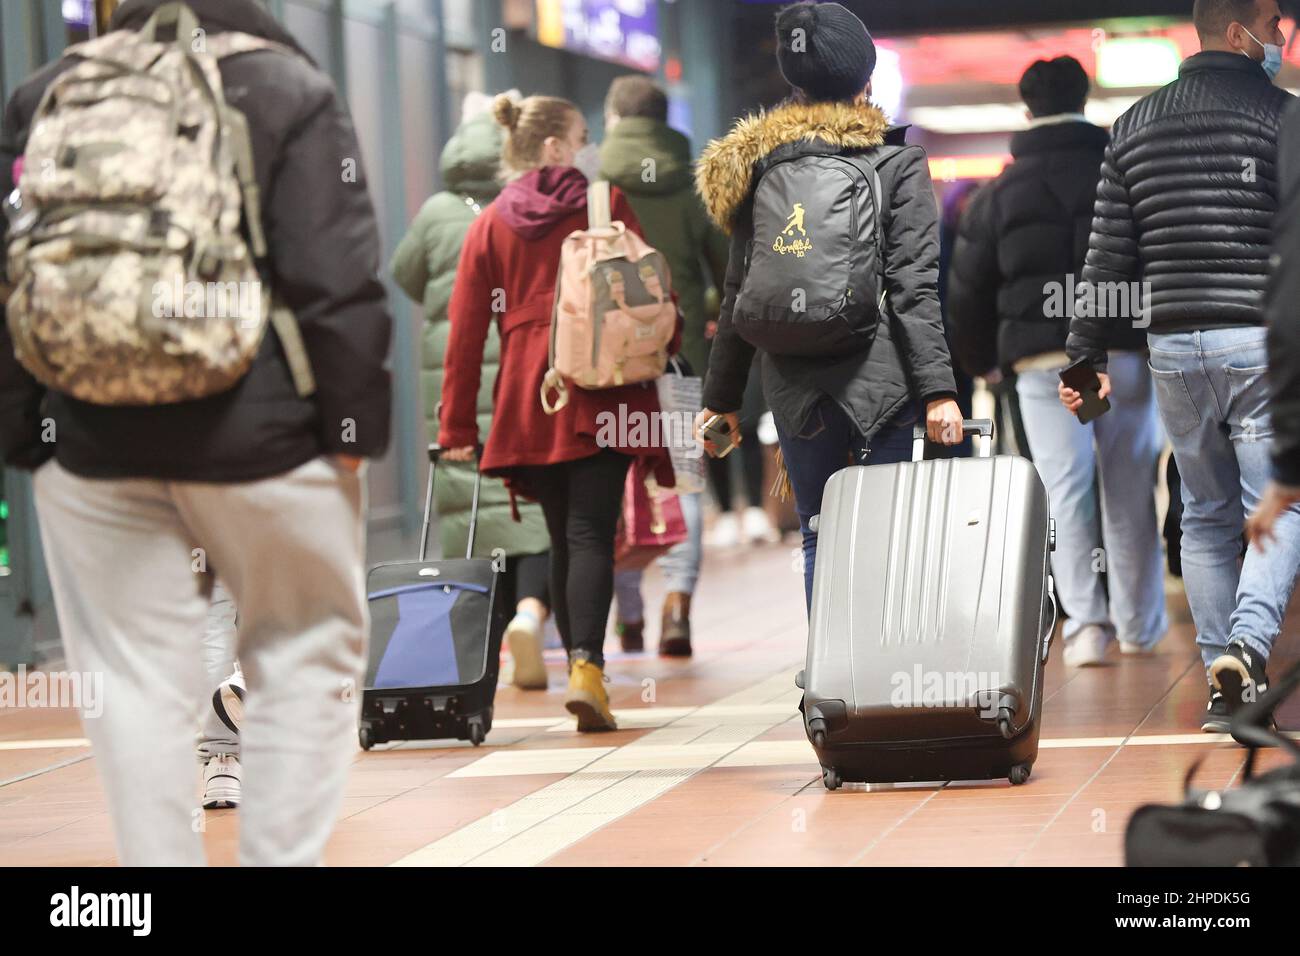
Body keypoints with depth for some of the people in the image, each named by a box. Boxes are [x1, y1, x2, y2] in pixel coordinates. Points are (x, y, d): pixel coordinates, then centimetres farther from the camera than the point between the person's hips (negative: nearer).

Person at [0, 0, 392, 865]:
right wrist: (356, 421, -5)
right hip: (260, 436, -3)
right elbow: (337, 283, -11)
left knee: (137, 679, 7)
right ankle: (284, 857, 7)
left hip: (94, 443, 3)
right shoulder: (289, 91, -4)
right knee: (309, 657, 11)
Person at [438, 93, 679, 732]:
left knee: (563, 539, 13)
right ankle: (587, 666, -25)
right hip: (602, 396, -3)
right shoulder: (608, 206, 2)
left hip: (527, 400, 3)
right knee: (591, 535, -8)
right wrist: (667, 351, 22)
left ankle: (580, 670, 14)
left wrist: (458, 426, 6)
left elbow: (465, 328, 5)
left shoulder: (490, 224, 9)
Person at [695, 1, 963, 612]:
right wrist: (938, 389, -10)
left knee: (819, 538, 11)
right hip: (878, 375, -3)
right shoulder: (898, 165, -1)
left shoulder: (759, 165, 7)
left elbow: (739, 295, 10)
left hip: (793, 380, 3)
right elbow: (913, 288, -8)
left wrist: (720, 396, 16)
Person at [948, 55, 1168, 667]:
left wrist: (980, 362, 22)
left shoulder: (999, 193, 6)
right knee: (1130, 493, 8)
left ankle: (1086, 619, -16)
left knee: (1066, 492, 0)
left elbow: (968, 289, 8)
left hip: (1043, 363, 0)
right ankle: (1139, 626, 15)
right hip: (1125, 355, 0)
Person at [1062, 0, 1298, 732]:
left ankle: (1224, 685, 9)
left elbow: (1109, 255, 10)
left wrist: (1089, 354, 15)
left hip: (1173, 345, 5)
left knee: (1206, 515, 12)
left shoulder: (1135, 127, 10)